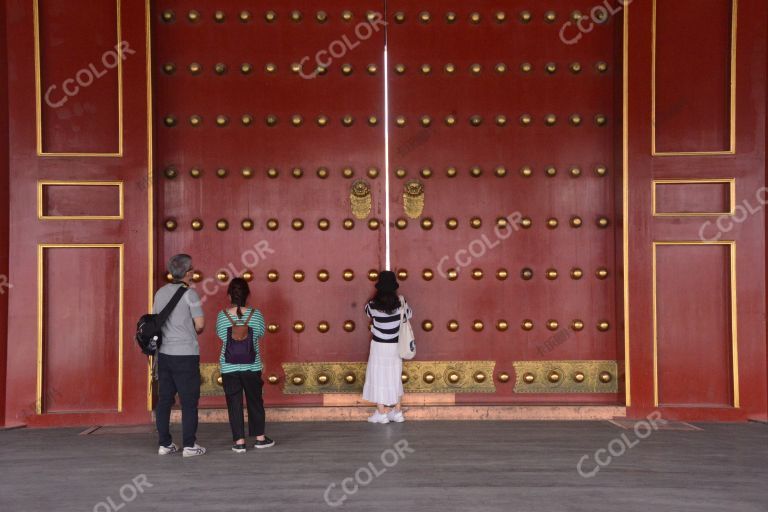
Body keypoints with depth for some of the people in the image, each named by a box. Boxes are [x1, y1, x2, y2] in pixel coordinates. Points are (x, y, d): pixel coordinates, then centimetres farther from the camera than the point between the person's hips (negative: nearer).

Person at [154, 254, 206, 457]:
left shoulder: (160, 293, 7)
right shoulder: (190, 294, -11)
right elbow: (200, 325, -11)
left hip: (164, 354, 6)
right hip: (186, 355, -6)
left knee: (164, 399, 10)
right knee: (189, 401, 2)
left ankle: (164, 444, 14)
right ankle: (190, 445, 4)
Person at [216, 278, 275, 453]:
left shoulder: (222, 316, -10)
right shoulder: (256, 314, -10)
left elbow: (221, 336, 4)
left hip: (229, 368, 0)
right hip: (252, 367, 1)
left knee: (234, 404, 7)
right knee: (255, 401, 15)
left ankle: (239, 442, 8)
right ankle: (260, 438, 23)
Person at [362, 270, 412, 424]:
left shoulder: (373, 305, -15)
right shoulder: (401, 303, -8)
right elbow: (409, 314, 11)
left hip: (379, 346, -3)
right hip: (395, 346, 3)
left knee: (378, 377, 7)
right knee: (395, 377, 15)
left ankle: (381, 413, 11)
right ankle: (397, 411, 20)